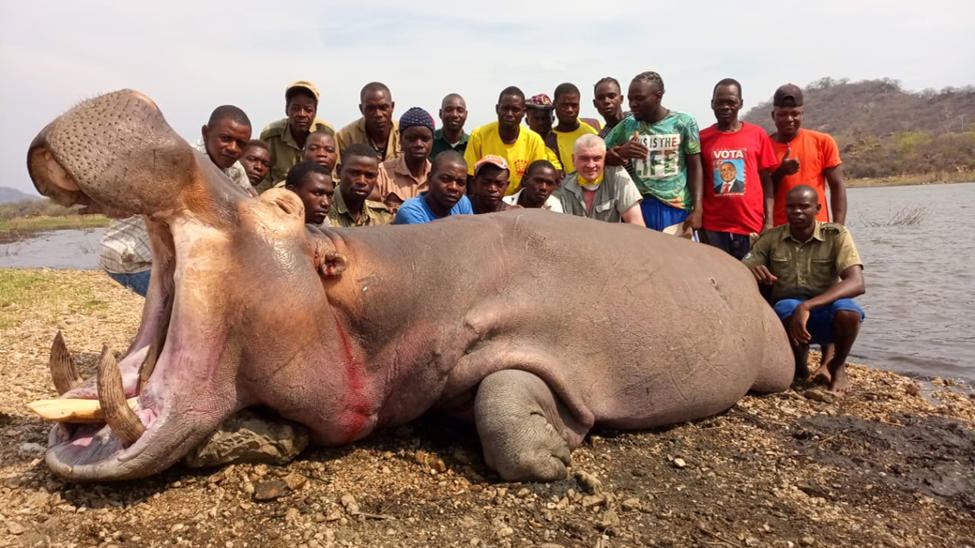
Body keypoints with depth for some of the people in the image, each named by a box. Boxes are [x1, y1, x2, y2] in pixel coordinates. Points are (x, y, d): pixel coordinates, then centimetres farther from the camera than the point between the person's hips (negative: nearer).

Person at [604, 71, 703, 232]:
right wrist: (620, 152, -13)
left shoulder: (684, 123, 0)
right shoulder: (627, 126, 5)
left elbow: (695, 168, 2)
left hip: (677, 209, -1)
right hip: (639, 207, 2)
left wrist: (697, 210, -7)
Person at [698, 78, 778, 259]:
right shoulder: (702, 137, 5)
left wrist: (769, 221, -2)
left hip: (751, 226, 0)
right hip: (712, 228, 0)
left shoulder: (757, 135, 4)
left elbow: (766, 181, 5)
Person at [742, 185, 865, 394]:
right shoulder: (770, 238, -1)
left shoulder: (836, 235, -7)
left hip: (825, 314, 0)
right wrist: (752, 273, -31)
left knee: (847, 310, -34)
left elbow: (857, 283, -20)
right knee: (787, 307, -35)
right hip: (787, 315, 0)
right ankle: (799, 366, -2)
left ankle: (838, 366, 1)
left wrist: (807, 305, -35)